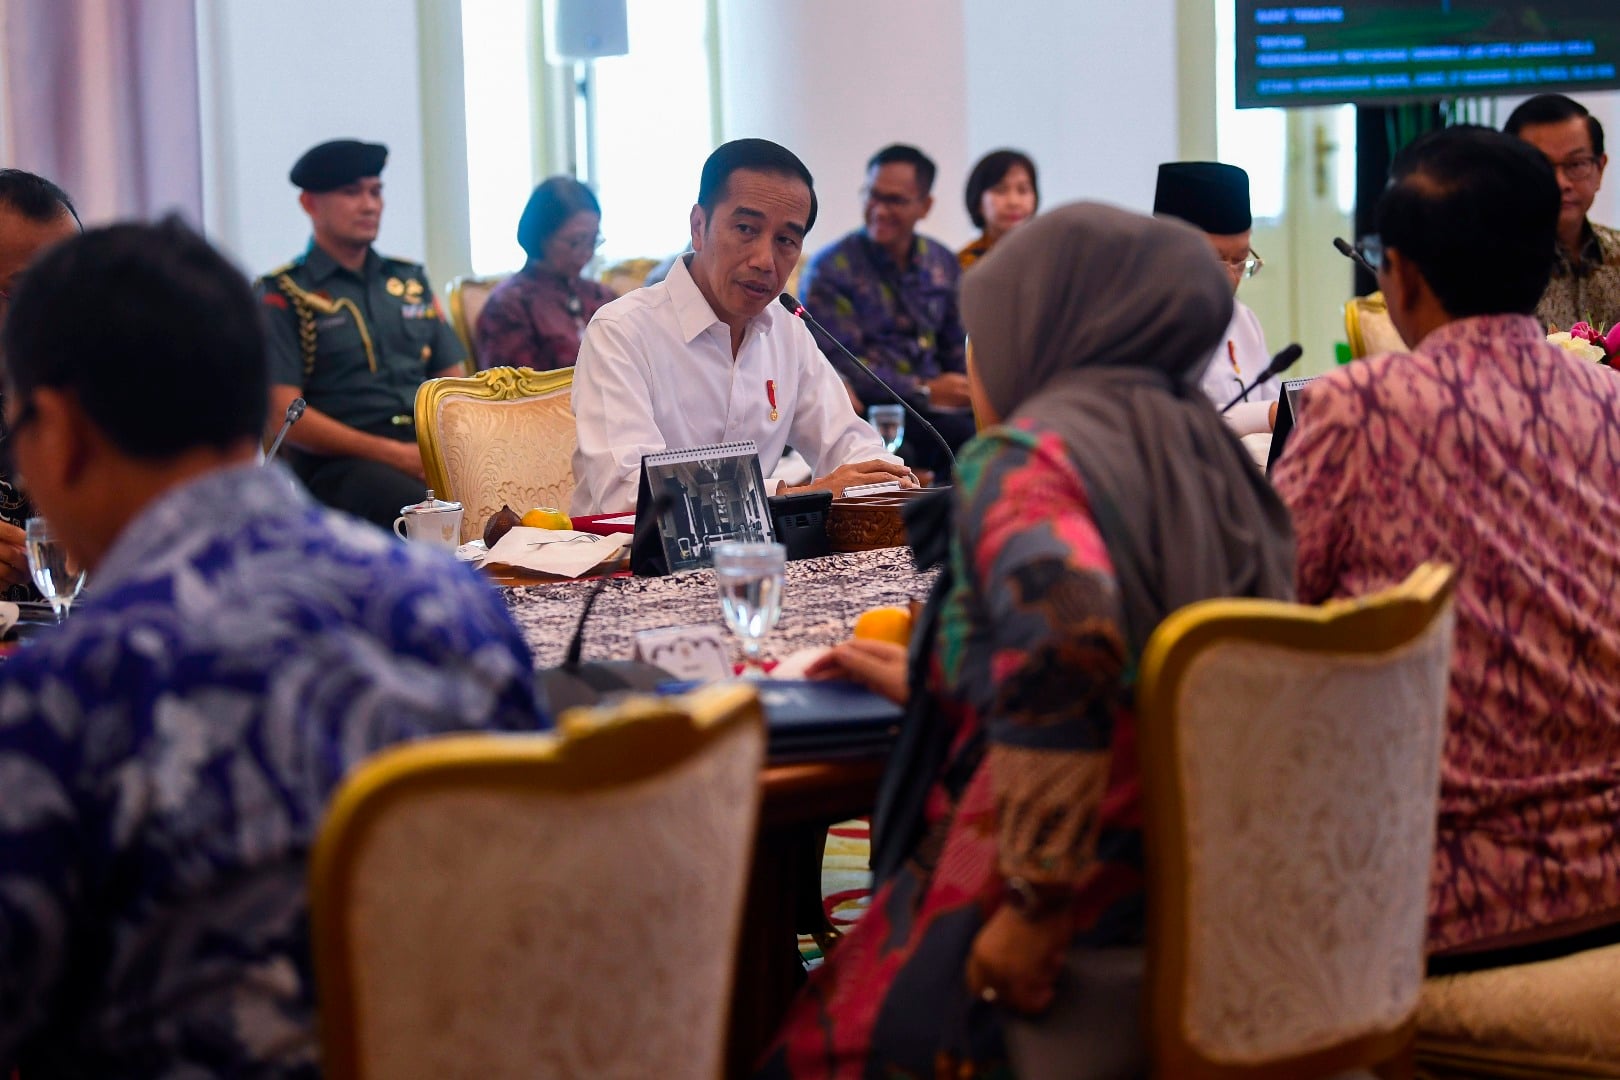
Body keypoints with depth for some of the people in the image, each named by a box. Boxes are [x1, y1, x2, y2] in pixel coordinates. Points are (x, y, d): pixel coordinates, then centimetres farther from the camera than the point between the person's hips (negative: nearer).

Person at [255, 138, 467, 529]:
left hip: (429, 451, 6)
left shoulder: (411, 280, 23)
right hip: (340, 466, -5)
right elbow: (284, 416, -4)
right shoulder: (282, 295, 6)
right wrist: (393, 454, -14)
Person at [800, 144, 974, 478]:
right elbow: (837, 364, -10)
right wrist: (925, 391, -16)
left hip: (936, 406, 5)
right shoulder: (830, 270, -1)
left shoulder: (942, 263, 16)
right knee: (966, 433, -34)